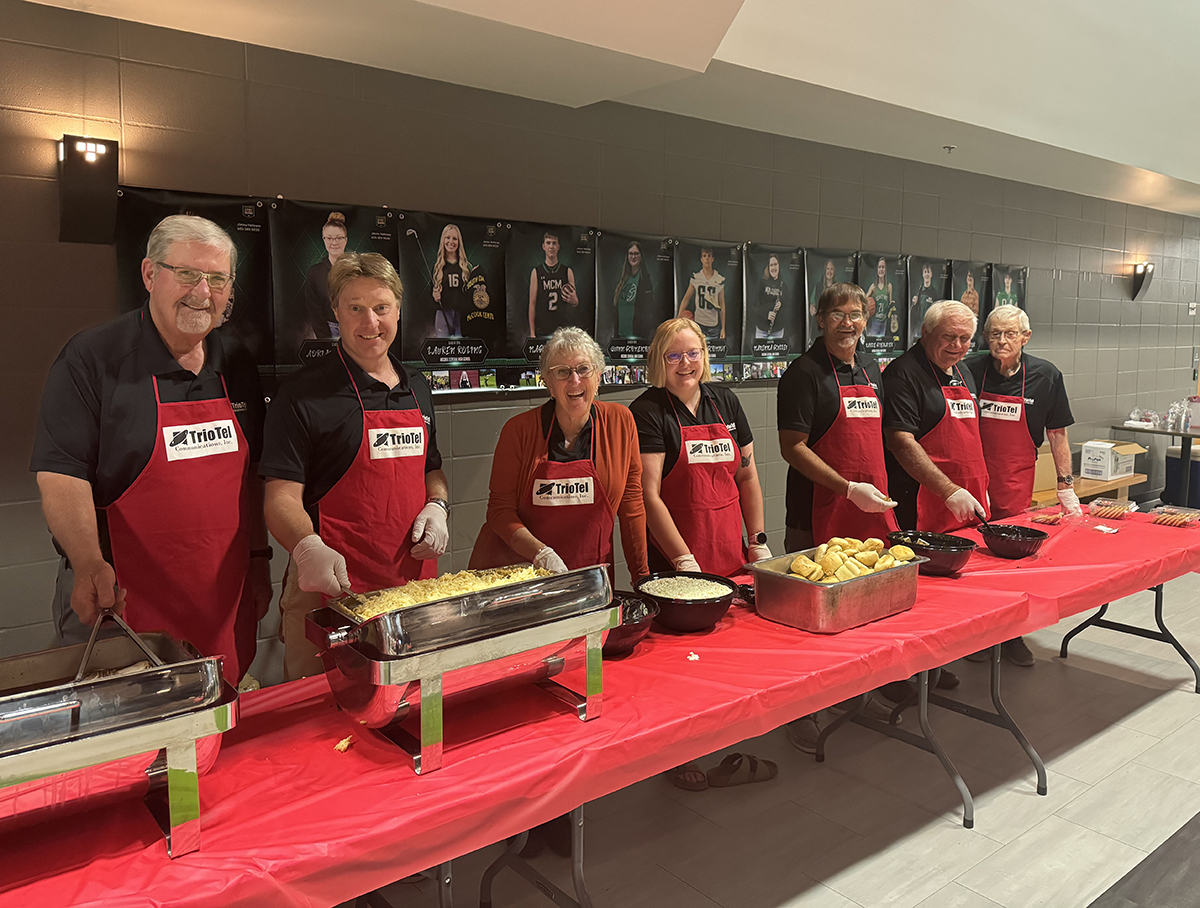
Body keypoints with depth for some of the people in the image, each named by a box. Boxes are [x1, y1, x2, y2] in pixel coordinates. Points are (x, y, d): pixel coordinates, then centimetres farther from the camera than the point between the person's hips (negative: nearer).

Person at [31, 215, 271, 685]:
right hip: (117, 597, -5)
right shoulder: (92, 357, -9)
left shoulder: (237, 367, 8)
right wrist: (90, 564, -28)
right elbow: (60, 473, -14)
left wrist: (258, 557, 12)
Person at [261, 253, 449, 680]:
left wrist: (436, 506, 1)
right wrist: (307, 547, -31)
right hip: (333, 585, -5)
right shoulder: (304, 393, -8)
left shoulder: (417, 388, 12)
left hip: (414, 581, 6)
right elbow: (282, 498, -12)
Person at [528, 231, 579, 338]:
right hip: (542, 331, -1)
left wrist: (574, 301, -14)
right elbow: (532, 304, 5)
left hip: (563, 329, 1)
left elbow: (575, 303, 13)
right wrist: (532, 332, -2)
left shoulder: (567, 272, 10)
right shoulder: (536, 272, 7)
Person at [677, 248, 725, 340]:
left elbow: (722, 304, 6)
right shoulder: (695, 278, 1)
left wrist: (723, 328, 4)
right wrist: (679, 317, -3)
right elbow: (686, 299, 8)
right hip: (698, 323, 0)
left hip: (714, 325, 0)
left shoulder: (720, 279, 1)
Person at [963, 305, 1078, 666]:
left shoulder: (1046, 376, 0)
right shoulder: (969, 370, -5)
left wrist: (1066, 486, 5)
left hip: (1017, 481, 1)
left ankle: (1012, 635, 20)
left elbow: (1057, 434, 7)